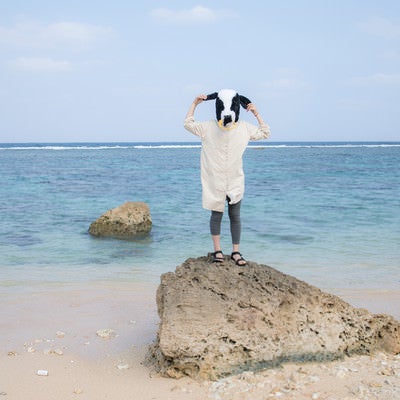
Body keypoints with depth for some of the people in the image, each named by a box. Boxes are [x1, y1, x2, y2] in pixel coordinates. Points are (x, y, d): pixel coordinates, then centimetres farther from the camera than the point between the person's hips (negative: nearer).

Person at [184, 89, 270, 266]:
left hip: (235, 181, 1)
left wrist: (256, 114, 3)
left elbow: (265, 133, 9)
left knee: (235, 216, 5)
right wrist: (194, 104, -2)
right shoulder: (208, 128, -4)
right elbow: (188, 124, 1)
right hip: (215, 182, -1)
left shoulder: (244, 128, 0)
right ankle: (217, 250, 14)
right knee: (216, 215, 4)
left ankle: (236, 252, 13)